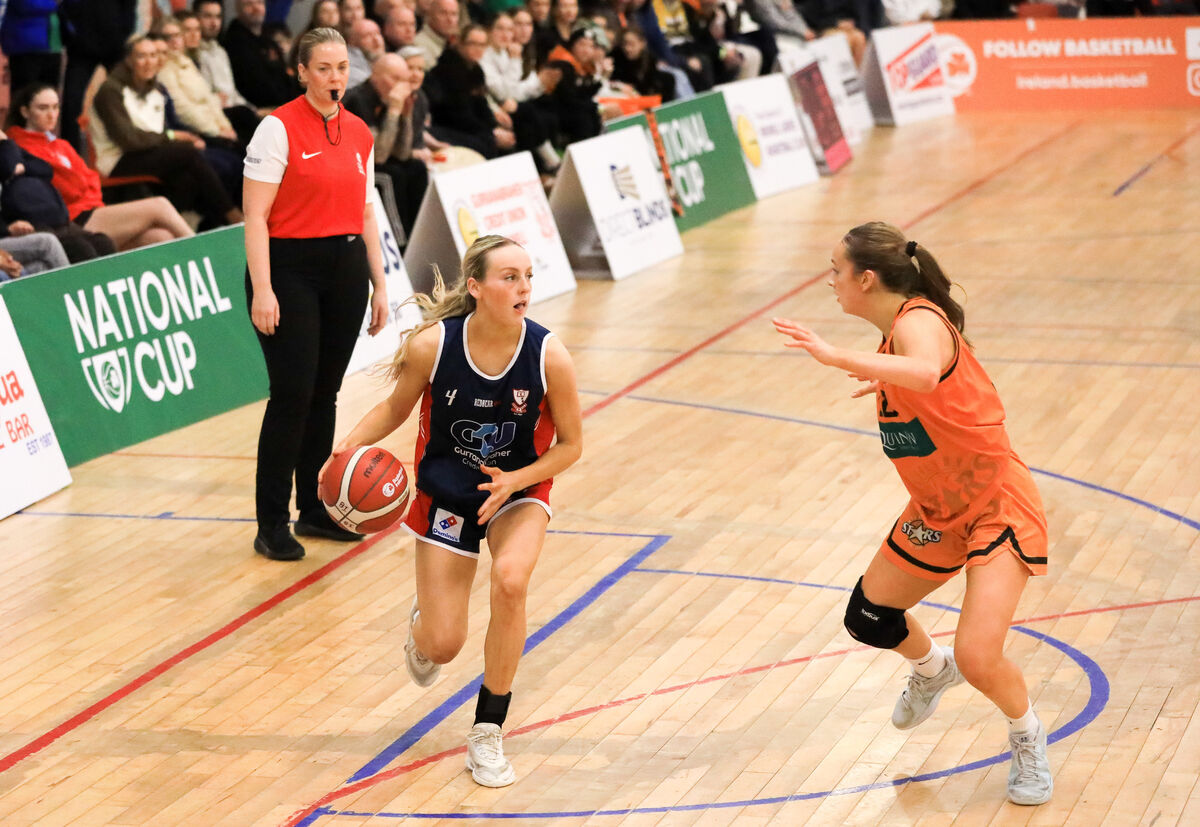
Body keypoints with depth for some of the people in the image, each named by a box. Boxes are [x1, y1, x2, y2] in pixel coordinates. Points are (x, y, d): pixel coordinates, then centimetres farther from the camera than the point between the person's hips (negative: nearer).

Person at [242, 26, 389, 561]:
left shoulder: (359, 133, 10)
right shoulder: (279, 128, -9)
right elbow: (255, 215, -12)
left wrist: (379, 285, 13)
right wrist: (262, 290, -18)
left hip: (345, 269, 6)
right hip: (289, 268, -6)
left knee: (325, 394, 11)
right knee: (293, 394, -9)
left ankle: (315, 509, 22)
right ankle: (272, 526, -1)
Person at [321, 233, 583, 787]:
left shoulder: (549, 357, -23)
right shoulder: (431, 346, -23)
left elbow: (570, 444, -10)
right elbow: (395, 408, -4)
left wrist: (515, 481, -24)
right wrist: (351, 444, -22)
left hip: (519, 488, 0)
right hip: (445, 492, 0)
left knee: (510, 580, -32)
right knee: (442, 647, -1)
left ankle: (488, 731, -12)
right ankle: (422, 623, 43)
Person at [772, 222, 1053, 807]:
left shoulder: (918, 320, -26)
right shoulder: (897, 333, 2)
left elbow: (927, 374, -51)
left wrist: (838, 357, -54)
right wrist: (886, 383, 14)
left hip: (998, 508, -9)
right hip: (936, 511, 9)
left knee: (978, 659, -19)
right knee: (867, 619, 16)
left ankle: (1026, 736, 14)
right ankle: (931, 670, 50)